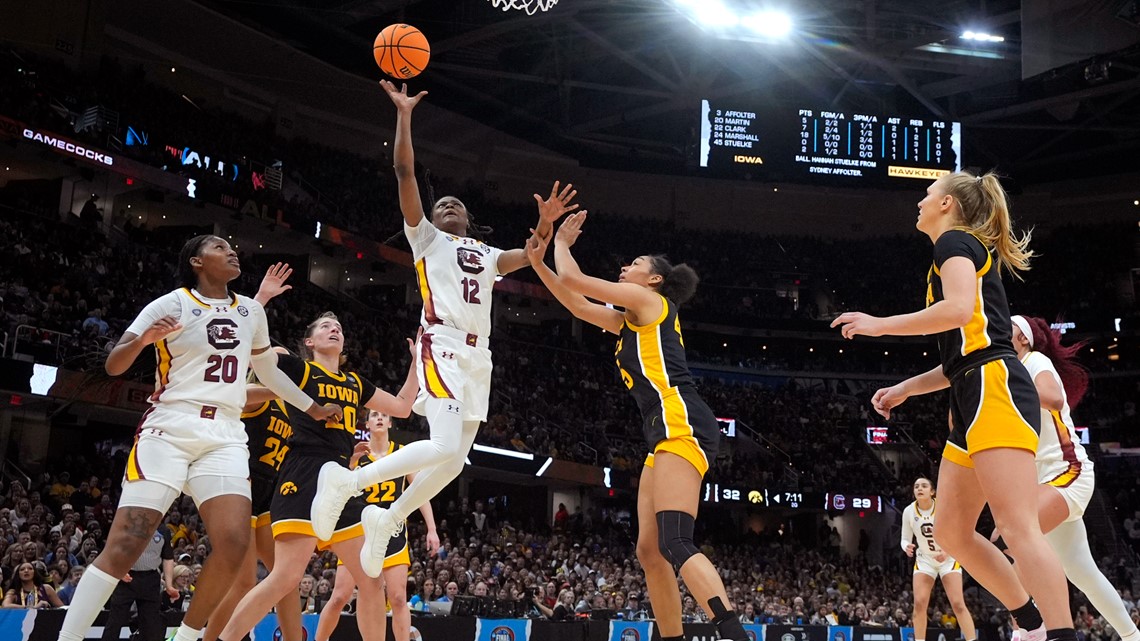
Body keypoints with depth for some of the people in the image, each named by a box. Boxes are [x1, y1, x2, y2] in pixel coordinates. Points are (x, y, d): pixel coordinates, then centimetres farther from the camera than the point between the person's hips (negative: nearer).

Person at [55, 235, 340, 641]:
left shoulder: (251, 311, 15)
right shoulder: (172, 304, 0)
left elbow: (268, 371, 30)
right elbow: (113, 366, -4)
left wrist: (312, 408, 35)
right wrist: (143, 339, -24)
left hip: (226, 437, 4)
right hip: (169, 430, -4)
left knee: (234, 544, -15)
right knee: (123, 547, -12)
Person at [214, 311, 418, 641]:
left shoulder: (356, 382, 22)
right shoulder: (298, 369, 5)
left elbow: (402, 407, 31)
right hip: (305, 477, -7)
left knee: (371, 580, 4)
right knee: (286, 577, -19)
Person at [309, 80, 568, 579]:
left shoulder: (487, 255, 27)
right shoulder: (426, 237, 12)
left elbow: (530, 256, 11)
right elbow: (405, 172, 1)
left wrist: (546, 223, -5)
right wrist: (404, 114, -3)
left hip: (478, 355, 7)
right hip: (442, 346, -6)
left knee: (455, 459, 7)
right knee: (445, 446, -24)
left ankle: (386, 520, 23)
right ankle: (345, 482, -12)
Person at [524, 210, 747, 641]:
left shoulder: (648, 300, 4)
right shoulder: (630, 321, 29)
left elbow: (574, 280, 2)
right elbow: (577, 304, 36)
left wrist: (561, 242, 21)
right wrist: (538, 261, 32)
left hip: (682, 424, -10)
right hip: (668, 433, 10)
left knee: (676, 545, -24)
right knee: (650, 552, 7)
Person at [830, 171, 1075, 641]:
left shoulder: (954, 240, 1)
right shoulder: (972, 251, 29)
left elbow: (959, 308, -20)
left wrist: (879, 325, -11)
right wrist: (905, 389, 27)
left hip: (995, 392, -10)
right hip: (975, 402, 10)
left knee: (1018, 528, -18)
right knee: (951, 532, 9)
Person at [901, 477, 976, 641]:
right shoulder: (909, 511, -12)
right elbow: (905, 539, -2)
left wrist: (948, 551, -28)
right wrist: (907, 547, -26)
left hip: (948, 559, -2)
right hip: (924, 560, 2)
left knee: (958, 604, -12)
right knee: (919, 603, -12)